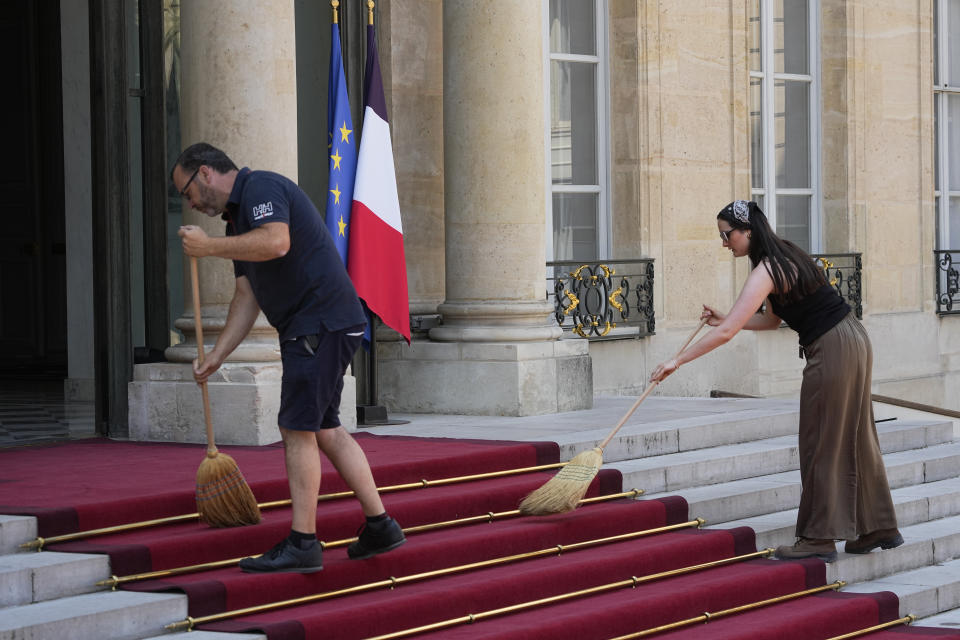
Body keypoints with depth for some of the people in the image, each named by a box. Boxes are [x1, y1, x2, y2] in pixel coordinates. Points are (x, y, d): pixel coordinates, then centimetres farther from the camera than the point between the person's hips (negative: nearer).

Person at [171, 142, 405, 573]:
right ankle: (379, 526, 18)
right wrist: (215, 356, 14)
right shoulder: (239, 216, 22)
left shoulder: (261, 188, -9)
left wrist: (208, 246, -19)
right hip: (319, 328, 10)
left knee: (298, 428, -8)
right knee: (325, 428, 13)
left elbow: (276, 243, -29)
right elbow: (246, 296, 20)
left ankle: (302, 544, -6)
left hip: (320, 324, -10)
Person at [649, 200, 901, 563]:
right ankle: (879, 529, 22)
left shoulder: (767, 271, -18)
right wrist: (724, 319, 9)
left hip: (832, 351, -10)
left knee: (822, 444, -2)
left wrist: (677, 361, -19)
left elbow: (727, 333, -23)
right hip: (851, 341, 10)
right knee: (854, 439, 15)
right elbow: (772, 319, 20)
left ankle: (819, 539, 4)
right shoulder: (784, 256, 11)